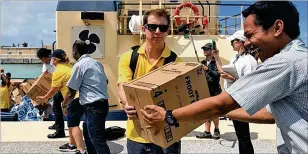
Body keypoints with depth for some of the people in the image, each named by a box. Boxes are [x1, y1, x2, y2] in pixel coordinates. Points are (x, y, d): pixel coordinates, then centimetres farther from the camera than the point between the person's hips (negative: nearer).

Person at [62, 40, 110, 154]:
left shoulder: (79, 65, -9)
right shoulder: (97, 63, 14)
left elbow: (71, 93, -6)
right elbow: (105, 82, 23)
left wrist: (64, 105, 13)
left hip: (93, 106, -9)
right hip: (102, 103, 9)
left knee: (98, 140, -5)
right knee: (87, 132, 25)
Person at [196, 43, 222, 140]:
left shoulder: (215, 62, -4)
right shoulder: (203, 63, 14)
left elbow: (217, 74, -16)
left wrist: (207, 69, -23)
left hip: (214, 90, -6)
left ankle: (216, 130, 19)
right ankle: (207, 132, 13)